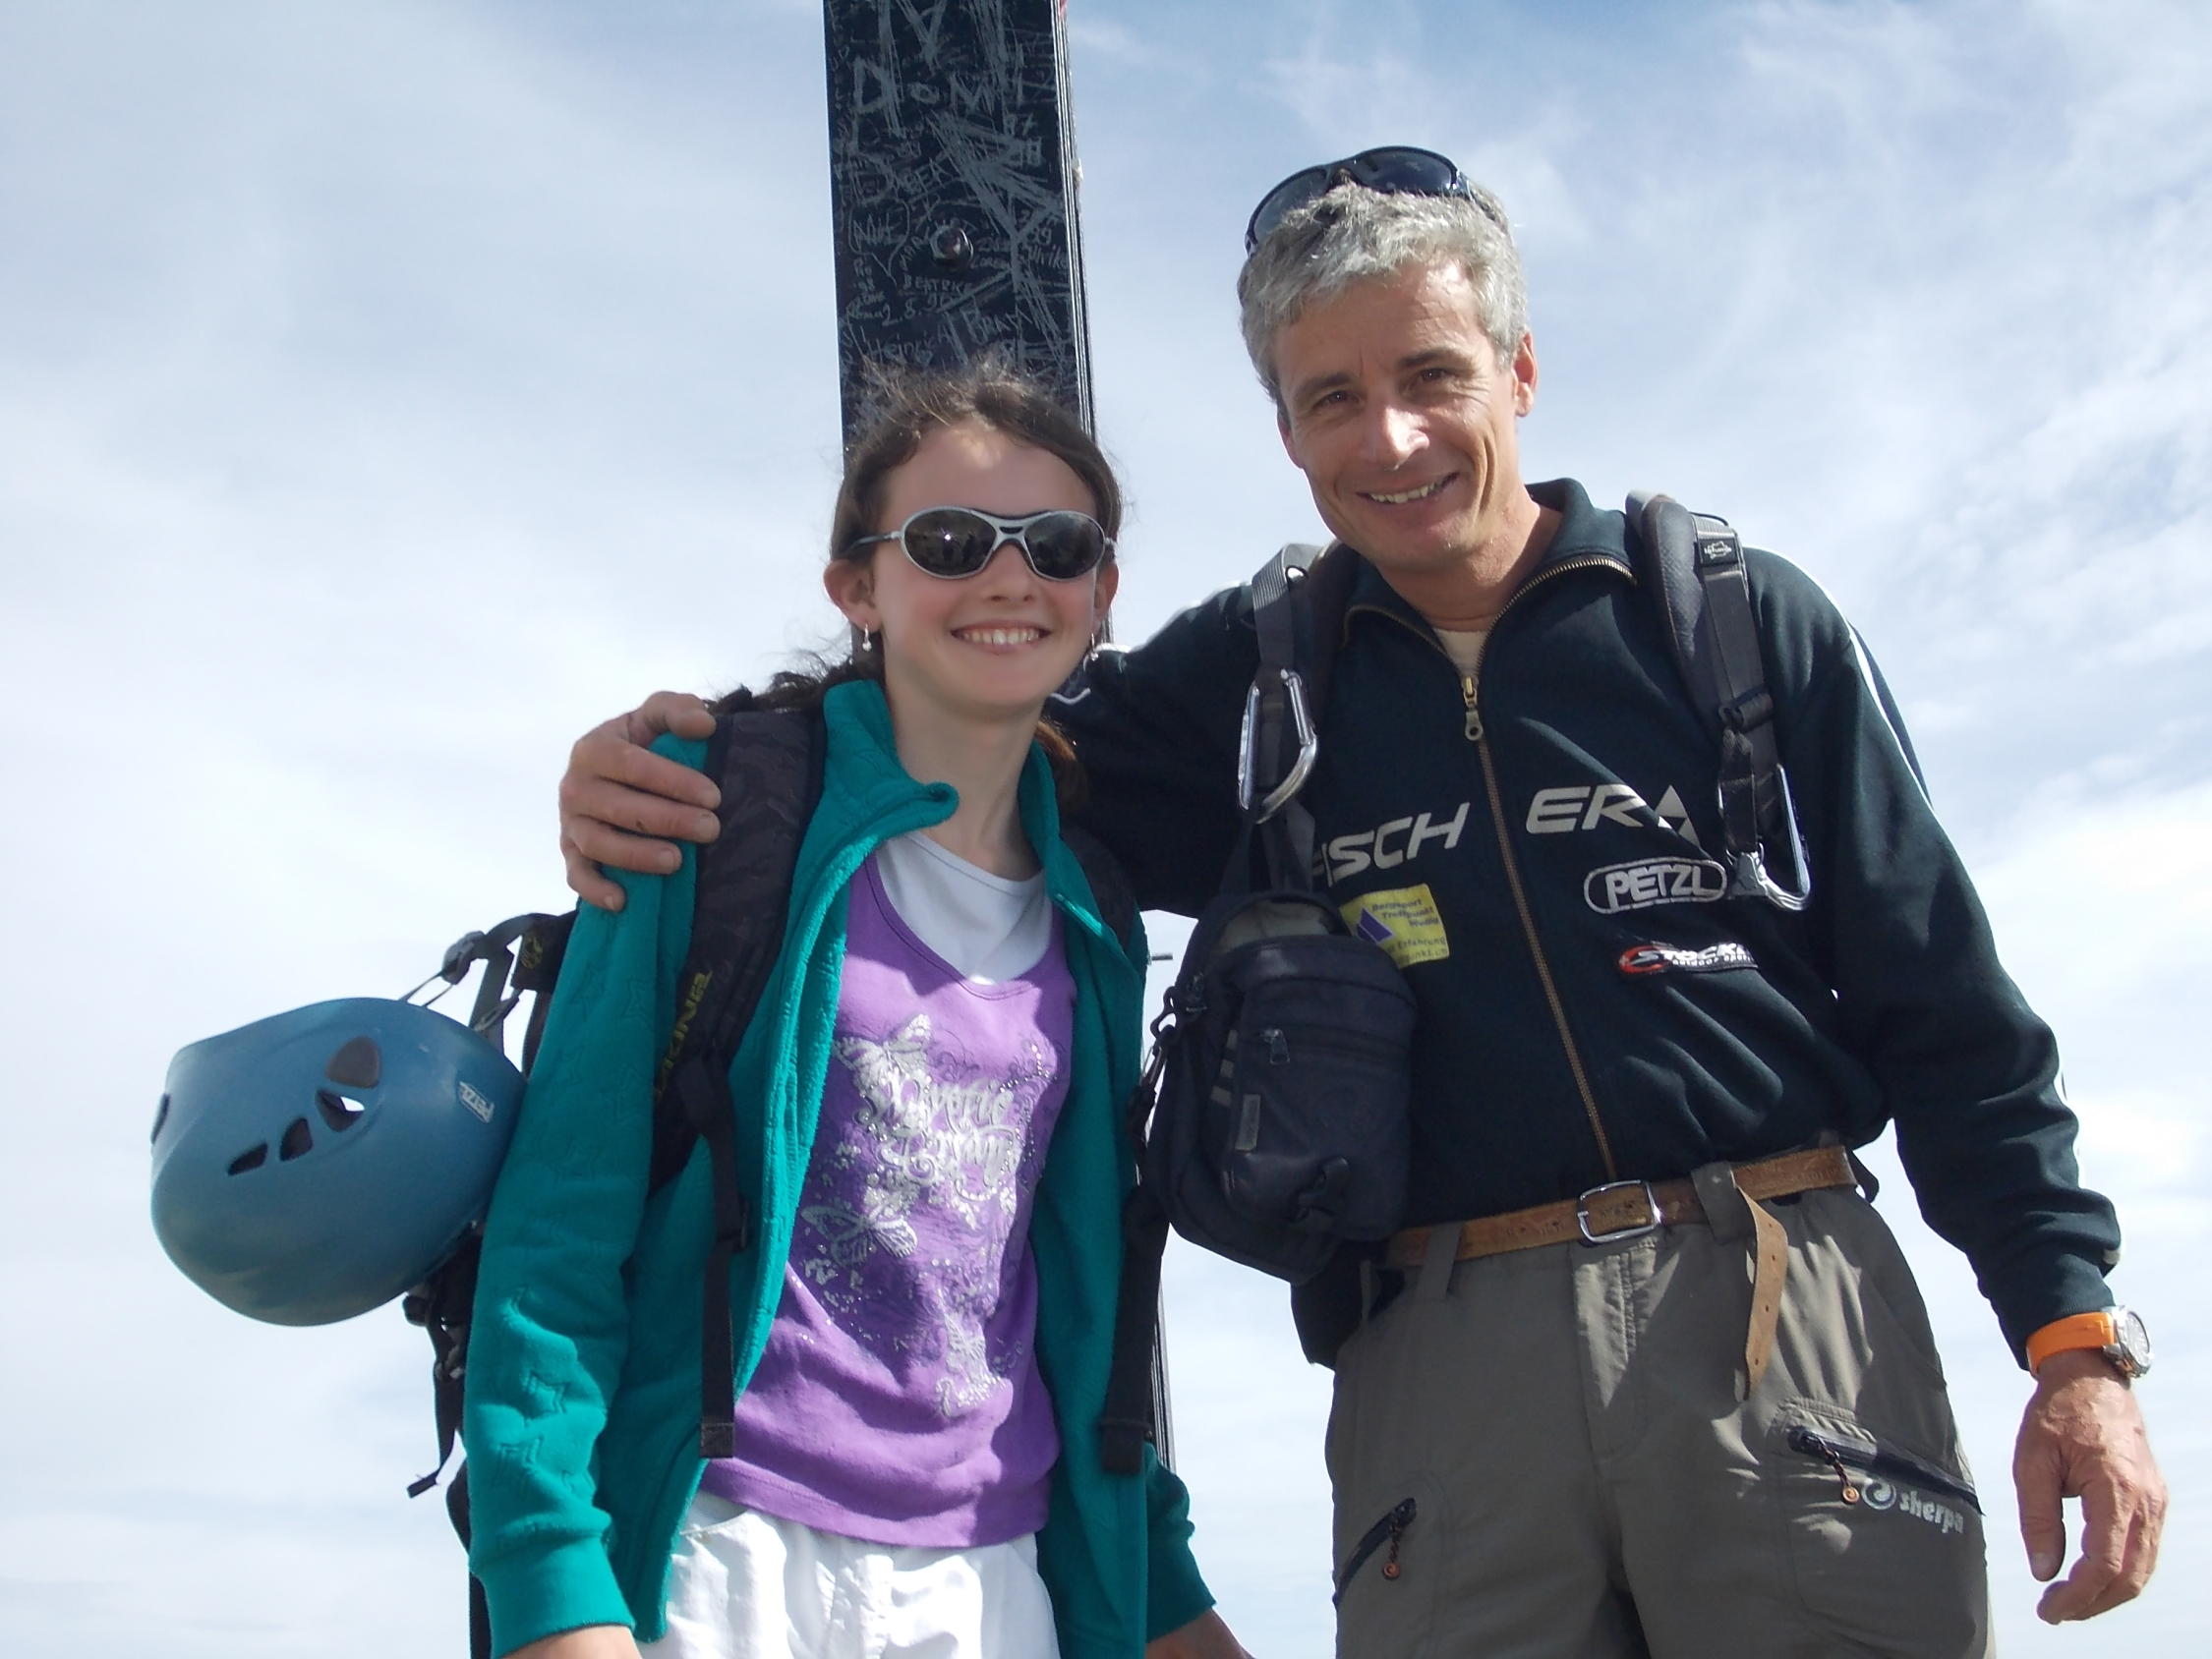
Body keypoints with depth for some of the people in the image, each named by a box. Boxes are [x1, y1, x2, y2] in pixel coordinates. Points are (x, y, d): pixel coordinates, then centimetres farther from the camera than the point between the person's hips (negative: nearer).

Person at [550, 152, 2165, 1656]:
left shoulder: (1738, 620, 6)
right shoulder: (1249, 681, 11)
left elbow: (1947, 1010, 6)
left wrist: (2076, 1337, -1)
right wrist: (679, 773, -6)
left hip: (1790, 1321, 0)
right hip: (1444, 1359, 1)